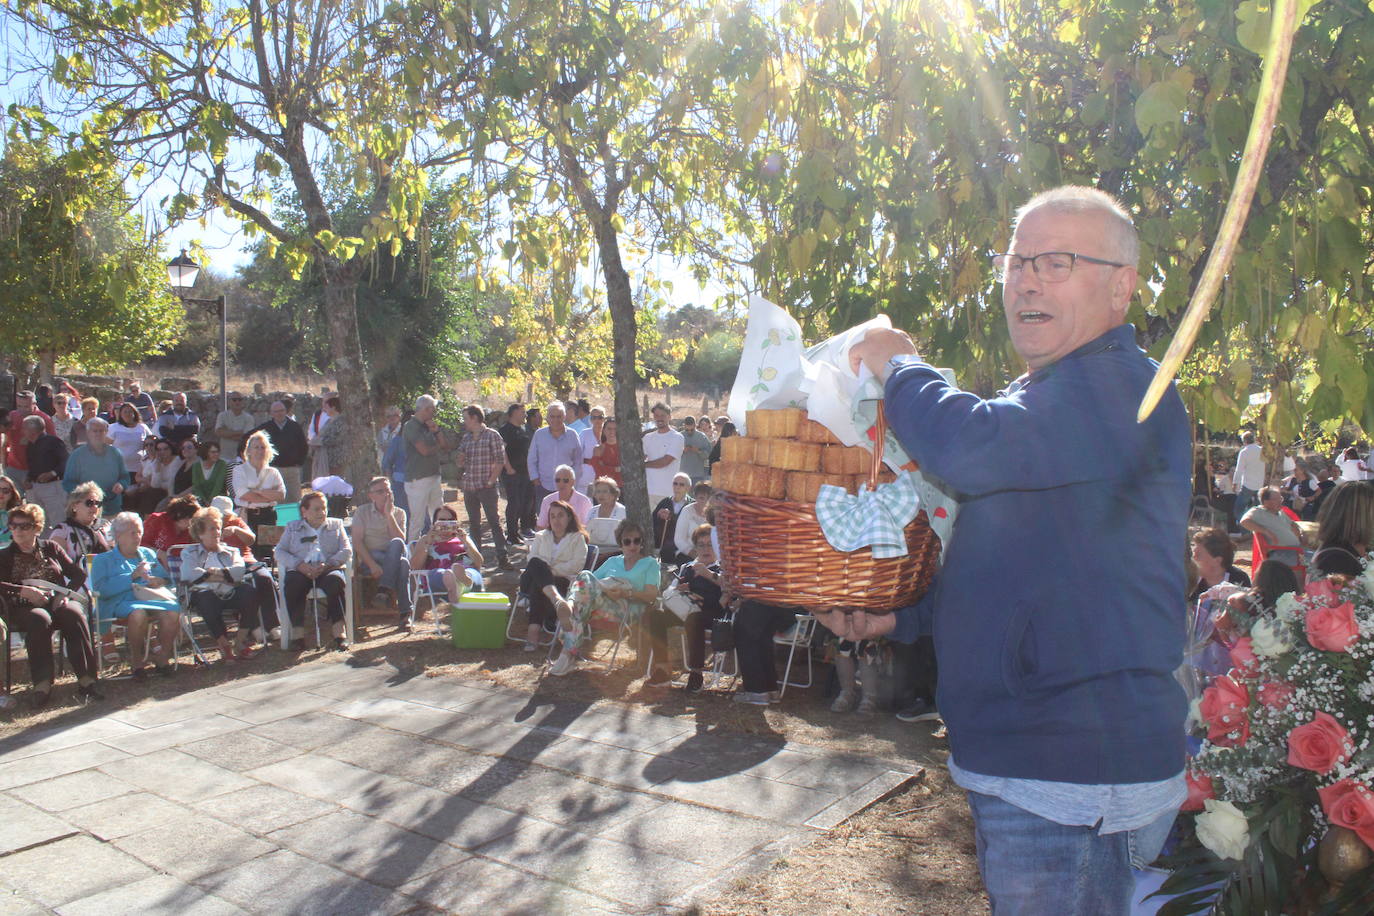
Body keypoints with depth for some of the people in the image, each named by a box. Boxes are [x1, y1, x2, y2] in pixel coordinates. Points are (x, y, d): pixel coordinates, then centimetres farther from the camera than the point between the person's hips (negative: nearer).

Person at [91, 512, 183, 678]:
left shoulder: (148, 553, 28)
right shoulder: (102, 560, 15)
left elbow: (166, 578, 22)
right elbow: (101, 589, -3)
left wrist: (156, 581, -3)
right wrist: (133, 576, -10)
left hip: (151, 599, 3)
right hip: (120, 603, -3)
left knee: (173, 610, -31)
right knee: (138, 613, -39)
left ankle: (162, 657, -15)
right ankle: (137, 661, -17)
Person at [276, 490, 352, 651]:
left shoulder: (336, 524, 22)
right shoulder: (292, 527, 23)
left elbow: (347, 551, 8)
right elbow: (280, 552, 9)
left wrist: (327, 564, -10)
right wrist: (299, 565, -10)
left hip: (329, 569, 0)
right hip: (301, 570, 0)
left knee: (335, 581, -35)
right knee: (292, 583, -34)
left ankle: (338, 630, -38)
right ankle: (298, 633, -31)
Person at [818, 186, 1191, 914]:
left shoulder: (1117, 387, -18)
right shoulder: (1041, 396, 17)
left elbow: (966, 447, -34)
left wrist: (897, 364, -13)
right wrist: (898, 614, 8)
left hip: (1076, 782, -10)